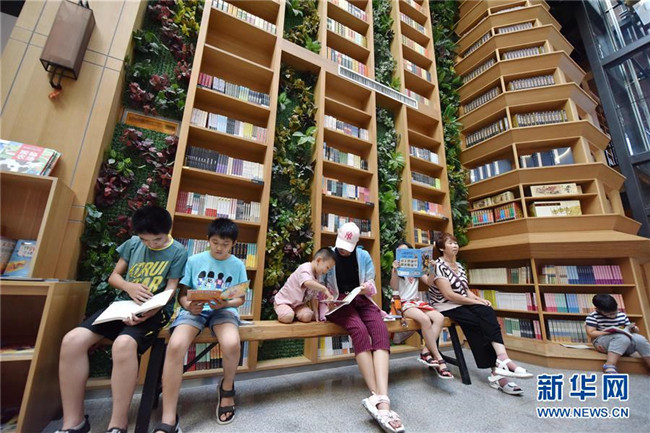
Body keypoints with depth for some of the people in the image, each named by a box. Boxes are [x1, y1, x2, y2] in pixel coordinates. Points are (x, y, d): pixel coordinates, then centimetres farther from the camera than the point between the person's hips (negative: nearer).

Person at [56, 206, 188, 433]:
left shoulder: (178, 252, -7)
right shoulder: (133, 243, 6)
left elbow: (169, 291, -8)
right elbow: (113, 276, 12)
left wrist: (147, 313, -24)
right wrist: (129, 286, -11)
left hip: (156, 310, -5)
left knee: (124, 344, -33)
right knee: (72, 340, -18)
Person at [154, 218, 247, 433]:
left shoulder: (238, 265, 3)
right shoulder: (194, 260, 3)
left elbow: (241, 298, 6)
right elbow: (182, 294, 6)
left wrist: (226, 303, -15)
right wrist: (188, 305, -16)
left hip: (224, 309, 0)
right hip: (195, 308, 1)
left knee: (232, 344, -31)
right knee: (175, 346, -30)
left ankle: (227, 388, 5)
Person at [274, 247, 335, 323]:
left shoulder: (317, 276, 4)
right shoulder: (305, 268, -23)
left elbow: (314, 295, 6)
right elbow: (308, 283, -46)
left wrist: (316, 311, -5)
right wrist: (324, 289, -42)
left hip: (299, 303, 7)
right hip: (284, 300, -6)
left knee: (307, 316, -19)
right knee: (288, 317, -31)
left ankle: (293, 313, 8)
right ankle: (281, 313, 1)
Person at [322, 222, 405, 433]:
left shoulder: (364, 256, 6)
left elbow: (370, 284, 9)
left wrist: (366, 288, -14)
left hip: (361, 300, 3)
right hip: (338, 302, -2)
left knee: (380, 331, -28)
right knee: (360, 331, -32)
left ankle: (381, 399, -40)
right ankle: (379, 397, -32)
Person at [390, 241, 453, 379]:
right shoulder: (397, 268, 5)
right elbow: (394, 287, -8)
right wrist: (395, 271, -24)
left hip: (417, 301, 5)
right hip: (403, 303, -5)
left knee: (439, 318, -22)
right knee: (425, 319, -32)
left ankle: (425, 352, -19)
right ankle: (438, 358, -20)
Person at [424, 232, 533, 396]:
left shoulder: (458, 265, 15)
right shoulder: (438, 266, -12)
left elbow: (465, 290, 15)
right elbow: (449, 295, -19)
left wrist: (479, 299, -4)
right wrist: (476, 302, -14)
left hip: (463, 303, 7)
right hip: (446, 308, -7)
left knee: (487, 313, -21)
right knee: (483, 323, -23)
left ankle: (501, 359, -27)